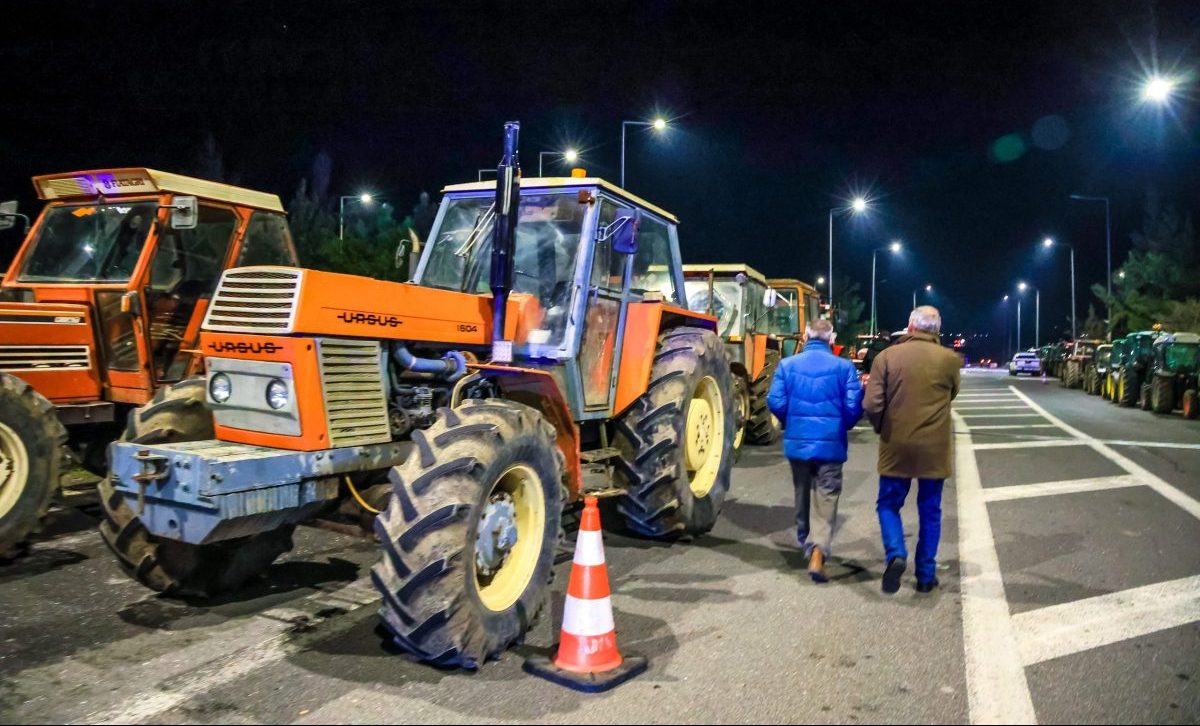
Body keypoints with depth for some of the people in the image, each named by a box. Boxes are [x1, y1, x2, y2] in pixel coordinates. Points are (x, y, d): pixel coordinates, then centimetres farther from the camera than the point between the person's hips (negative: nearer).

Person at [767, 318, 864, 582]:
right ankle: (817, 552, -13)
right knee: (826, 499, 2)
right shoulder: (843, 367, -7)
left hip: (797, 441, 2)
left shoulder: (787, 364, -3)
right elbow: (854, 407, -9)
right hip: (830, 443, -2)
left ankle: (805, 541, 40)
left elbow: (776, 402, -7)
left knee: (802, 493, 22)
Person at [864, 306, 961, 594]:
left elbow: (872, 405, -11)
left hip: (896, 447, -1)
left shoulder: (887, 357, -7)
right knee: (930, 511, 14)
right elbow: (951, 395, 13)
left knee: (888, 504, 14)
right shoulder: (950, 360, -4)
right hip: (934, 448, 1)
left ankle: (896, 554, -9)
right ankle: (926, 575, 18)